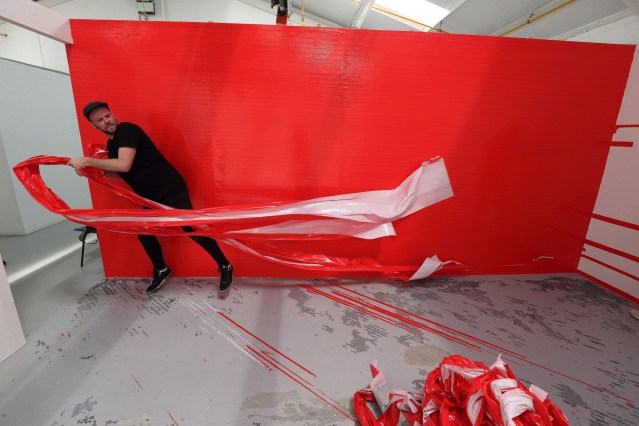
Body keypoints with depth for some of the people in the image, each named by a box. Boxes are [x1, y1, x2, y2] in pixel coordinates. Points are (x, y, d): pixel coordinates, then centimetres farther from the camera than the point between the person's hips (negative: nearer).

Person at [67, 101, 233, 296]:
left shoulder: (128, 130, -13)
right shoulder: (111, 144, 15)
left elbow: (124, 165, -25)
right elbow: (117, 172, 22)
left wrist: (88, 161, -16)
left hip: (170, 188, -9)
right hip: (150, 196, 9)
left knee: (193, 230, -16)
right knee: (144, 232, 11)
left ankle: (225, 267, -2)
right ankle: (161, 270, 34)